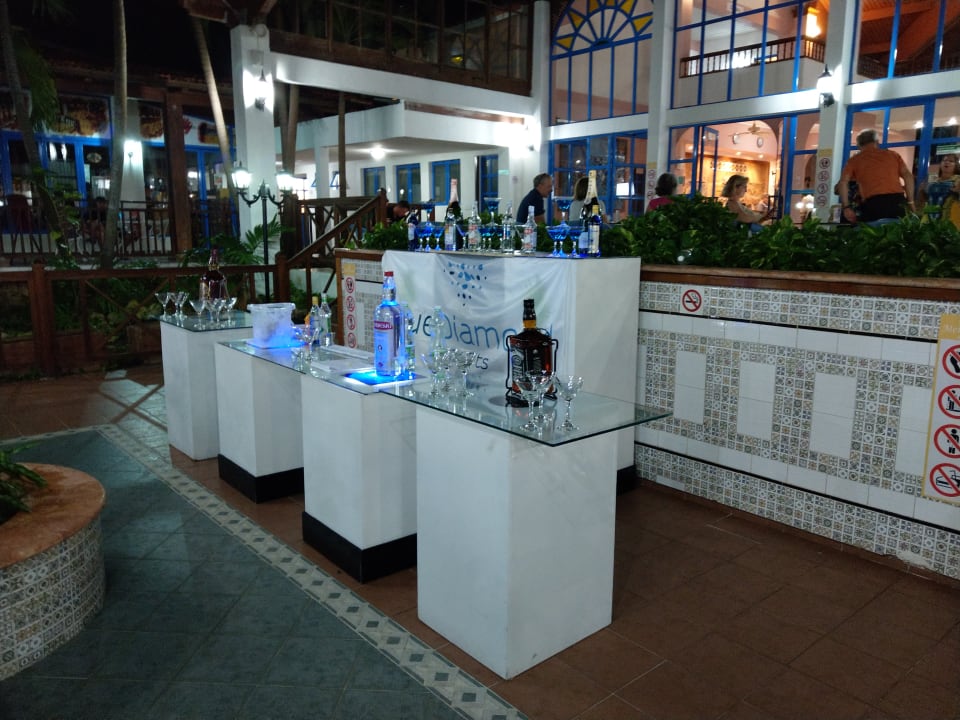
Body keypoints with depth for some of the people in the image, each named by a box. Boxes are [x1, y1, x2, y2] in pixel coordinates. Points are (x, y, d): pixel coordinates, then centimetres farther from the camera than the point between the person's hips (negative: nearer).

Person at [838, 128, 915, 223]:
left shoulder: (855, 159, 16)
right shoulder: (892, 154, 21)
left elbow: (843, 182, 0)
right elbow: (908, 176, 10)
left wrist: (846, 207, -1)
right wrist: (910, 202, 12)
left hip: (872, 203, -2)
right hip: (897, 201, 2)